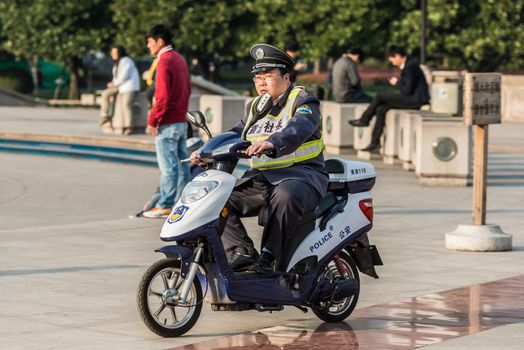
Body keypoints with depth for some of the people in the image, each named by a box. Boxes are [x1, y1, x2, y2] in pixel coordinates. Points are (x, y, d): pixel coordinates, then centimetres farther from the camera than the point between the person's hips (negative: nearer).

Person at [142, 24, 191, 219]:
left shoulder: (164, 62, -15)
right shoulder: (180, 59, 13)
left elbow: (163, 96, -20)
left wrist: (152, 120, -14)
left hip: (167, 123, -9)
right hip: (181, 120, 9)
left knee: (167, 166, -7)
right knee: (181, 163, 10)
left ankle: (165, 206, -5)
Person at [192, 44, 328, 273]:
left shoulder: (303, 102, -2)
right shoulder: (254, 108, 21)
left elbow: (299, 128, -23)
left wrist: (272, 143, -44)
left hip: (300, 174, -7)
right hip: (260, 177, 7)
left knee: (286, 196, -41)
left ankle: (269, 255, -32)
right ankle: (242, 253, -18)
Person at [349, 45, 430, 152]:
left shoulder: (411, 66, -17)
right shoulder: (407, 65, 16)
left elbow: (408, 90, -20)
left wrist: (397, 83, -5)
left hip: (415, 100, -10)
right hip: (410, 99, 10)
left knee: (380, 96, -9)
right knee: (381, 109, 1)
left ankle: (364, 120, 10)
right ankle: (375, 142, 0)